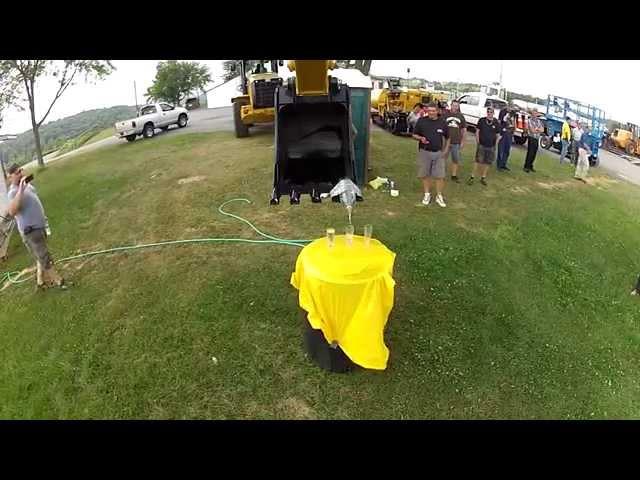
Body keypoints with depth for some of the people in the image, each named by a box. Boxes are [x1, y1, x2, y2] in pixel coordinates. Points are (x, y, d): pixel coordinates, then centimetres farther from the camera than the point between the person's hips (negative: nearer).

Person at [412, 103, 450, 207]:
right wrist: (420, 138, -16)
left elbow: (447, 137, 13)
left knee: (440, 175, 0)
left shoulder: (442, 122, 2)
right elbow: (414, 135, 5)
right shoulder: (421, 121, -2)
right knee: (424, 175, 7)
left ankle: (439, 196, 14)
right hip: (424, 152, 0)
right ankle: (427, 194, 24)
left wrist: (446, 150, 4)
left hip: (438, 153, 1)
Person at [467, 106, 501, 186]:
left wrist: (495, 144, 1)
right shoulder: (481, 121, -2)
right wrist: (478, 142, -2)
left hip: (491, 147, 2)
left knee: (487, 163, 9)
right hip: (481, 145, -2)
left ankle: (483, 178, 21)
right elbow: (477, 131, 3)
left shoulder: (496, 123, 0)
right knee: (478, 162, -4)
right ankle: (472, 177, 4)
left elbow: (498, 135, 7)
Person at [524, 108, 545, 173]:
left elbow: (542, 130, 4)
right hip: (531, 138, -6)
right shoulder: (530, 120, -5)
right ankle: (526, 167, -2)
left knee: (534, 154, 7)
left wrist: (536, 129, -11)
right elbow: (532, 130, -14)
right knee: (530, 153, -7)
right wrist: (539, 130, 0)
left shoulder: (539, 121, 13)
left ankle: (530, 166, 15)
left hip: (537, 139, 6)